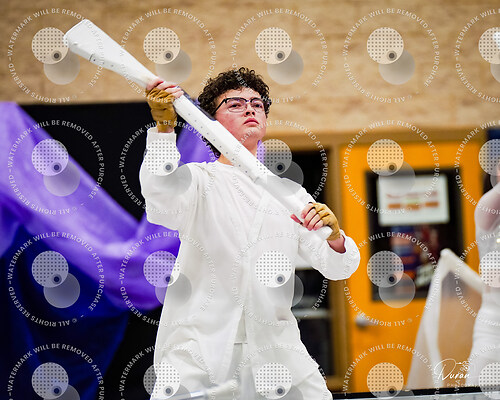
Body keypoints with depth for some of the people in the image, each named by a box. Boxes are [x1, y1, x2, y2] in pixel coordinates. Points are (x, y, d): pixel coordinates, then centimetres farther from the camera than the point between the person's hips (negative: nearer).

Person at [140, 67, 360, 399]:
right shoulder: (197, 179, 5)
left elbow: (338, 268, 10)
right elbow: (161, 208, -18)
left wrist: (334, 237, -14)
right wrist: (164, 126, -31)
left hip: (274, 346, 4)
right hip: (200, 344, -3)